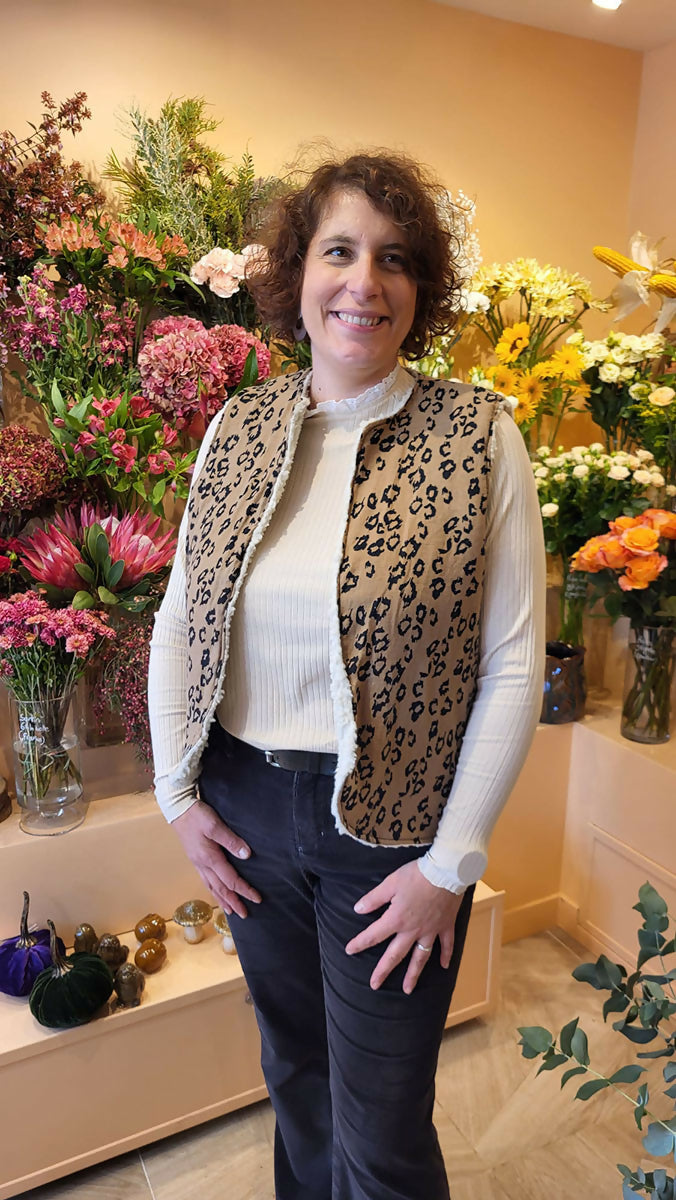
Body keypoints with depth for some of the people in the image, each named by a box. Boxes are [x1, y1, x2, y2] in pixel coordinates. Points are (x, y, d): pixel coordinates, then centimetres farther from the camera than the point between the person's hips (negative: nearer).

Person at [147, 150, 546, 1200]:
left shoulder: (478, 437, -11)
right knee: (294, 1070, 27)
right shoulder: (238, 427, 1)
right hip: (244, 811, 4)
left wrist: (450, 865, -11)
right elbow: (178, 619, 6)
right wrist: (179, 791, 2)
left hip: (390, 827, -3)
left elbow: (515, 667, -11)